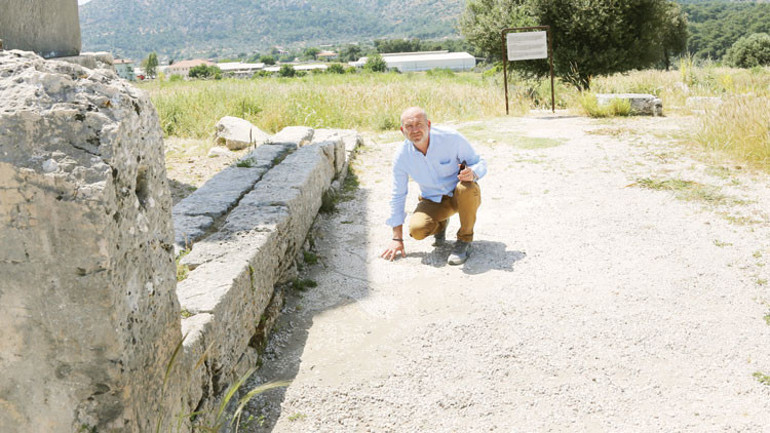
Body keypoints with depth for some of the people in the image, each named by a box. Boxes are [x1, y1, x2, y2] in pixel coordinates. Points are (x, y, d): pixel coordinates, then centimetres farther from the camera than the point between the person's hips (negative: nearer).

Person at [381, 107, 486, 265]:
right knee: (417, 229, -27)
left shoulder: (451, 138, -21)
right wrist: (397, 238, -5)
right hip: (433, 201, 2)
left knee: (467, 187, -37)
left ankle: (464, 241, -16)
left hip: (462, 197, -1)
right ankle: (440, 225, 11)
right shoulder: (402, 157, -14)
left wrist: (472, 173, -38)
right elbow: (397, 196, -5)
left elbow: (480, 163, -11)